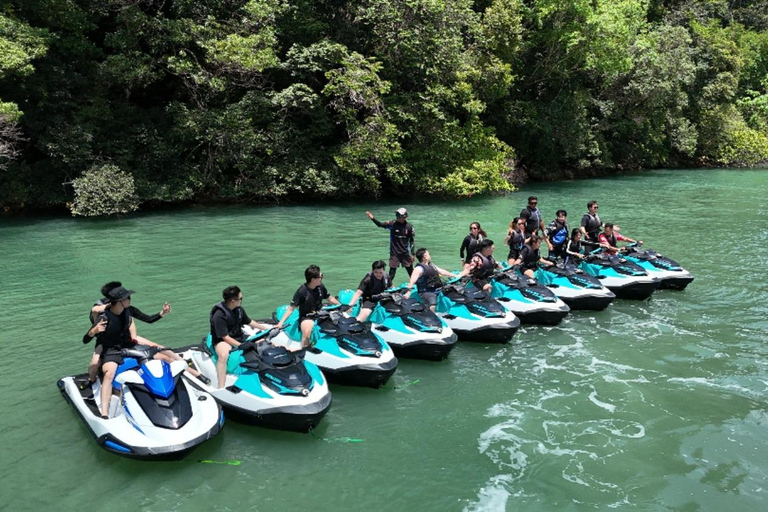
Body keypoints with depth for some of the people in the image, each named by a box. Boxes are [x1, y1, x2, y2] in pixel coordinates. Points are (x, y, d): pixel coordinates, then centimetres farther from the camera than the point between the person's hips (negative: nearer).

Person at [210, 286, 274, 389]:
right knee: (223, 355, -42)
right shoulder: (219, 315, -25)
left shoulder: (239, 309, -1)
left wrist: (267, 328, 16)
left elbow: (249, 322, 17)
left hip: (239, 337, 8)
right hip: (222, 341, -8)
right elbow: (225, 337, -26)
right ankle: (221, 389, -43)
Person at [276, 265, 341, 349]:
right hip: (306, 318, -6)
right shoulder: (301, 291, -17)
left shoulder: (320, 287, -1)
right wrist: (281, 322, -23)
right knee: (307, 332, -38)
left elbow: (330, 298, 16)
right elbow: (291, 308, -15)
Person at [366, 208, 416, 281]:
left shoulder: (409, 226, -4)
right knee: (392, 273, 0)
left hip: (405, 253, 1)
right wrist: (373, 218, -32)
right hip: (394, 253, -1)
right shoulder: (392, 224, -6)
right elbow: (380, 224, -15)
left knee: (411, 272, 7)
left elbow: (411, 240, 3)